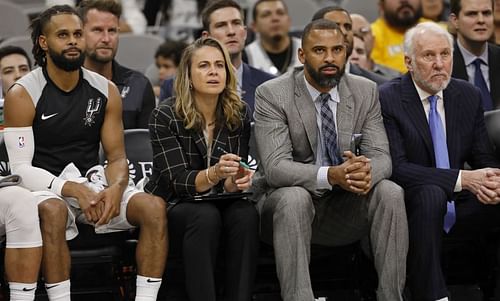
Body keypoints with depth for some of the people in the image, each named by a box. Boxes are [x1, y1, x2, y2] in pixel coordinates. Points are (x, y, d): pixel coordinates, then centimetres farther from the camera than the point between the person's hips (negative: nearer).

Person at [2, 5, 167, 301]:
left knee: (155, 207, -21)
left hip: (93, 184, 4)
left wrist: (116, 188, -18)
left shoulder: (106, 91, 6)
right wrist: (73, 189, -26)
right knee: (53, 211, -39)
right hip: (46, 190, -4)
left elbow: (117, 156, 6)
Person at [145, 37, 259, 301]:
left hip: (219, 204, 3)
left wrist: (238, 181, -28)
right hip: (172, 208, -3)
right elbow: (177, 181, -19)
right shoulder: (165, 116, -12)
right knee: (206, 216, -34)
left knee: (246, 214, -29)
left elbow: (232, 181, -2)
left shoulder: (240, 114, -1)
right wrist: (214, 174, -40)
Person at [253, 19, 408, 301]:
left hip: (345, 204, 3)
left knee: (390, 192, -24)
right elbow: (275, 167, -22)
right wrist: (330, 175, -39)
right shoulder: (272, 95, -12)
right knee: (294, 197, -36)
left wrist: (367, 170, -32)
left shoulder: (366, 91, 1)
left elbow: (381, 156, -5)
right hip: (286, 202, -3)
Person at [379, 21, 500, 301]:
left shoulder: (469, 96, 7)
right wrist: (462, 179, -27)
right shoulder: (388, 98, -9)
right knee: (431, 194, -36)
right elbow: (397, 168, -18)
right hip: (412, 205, -4)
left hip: (459, 208, 4)